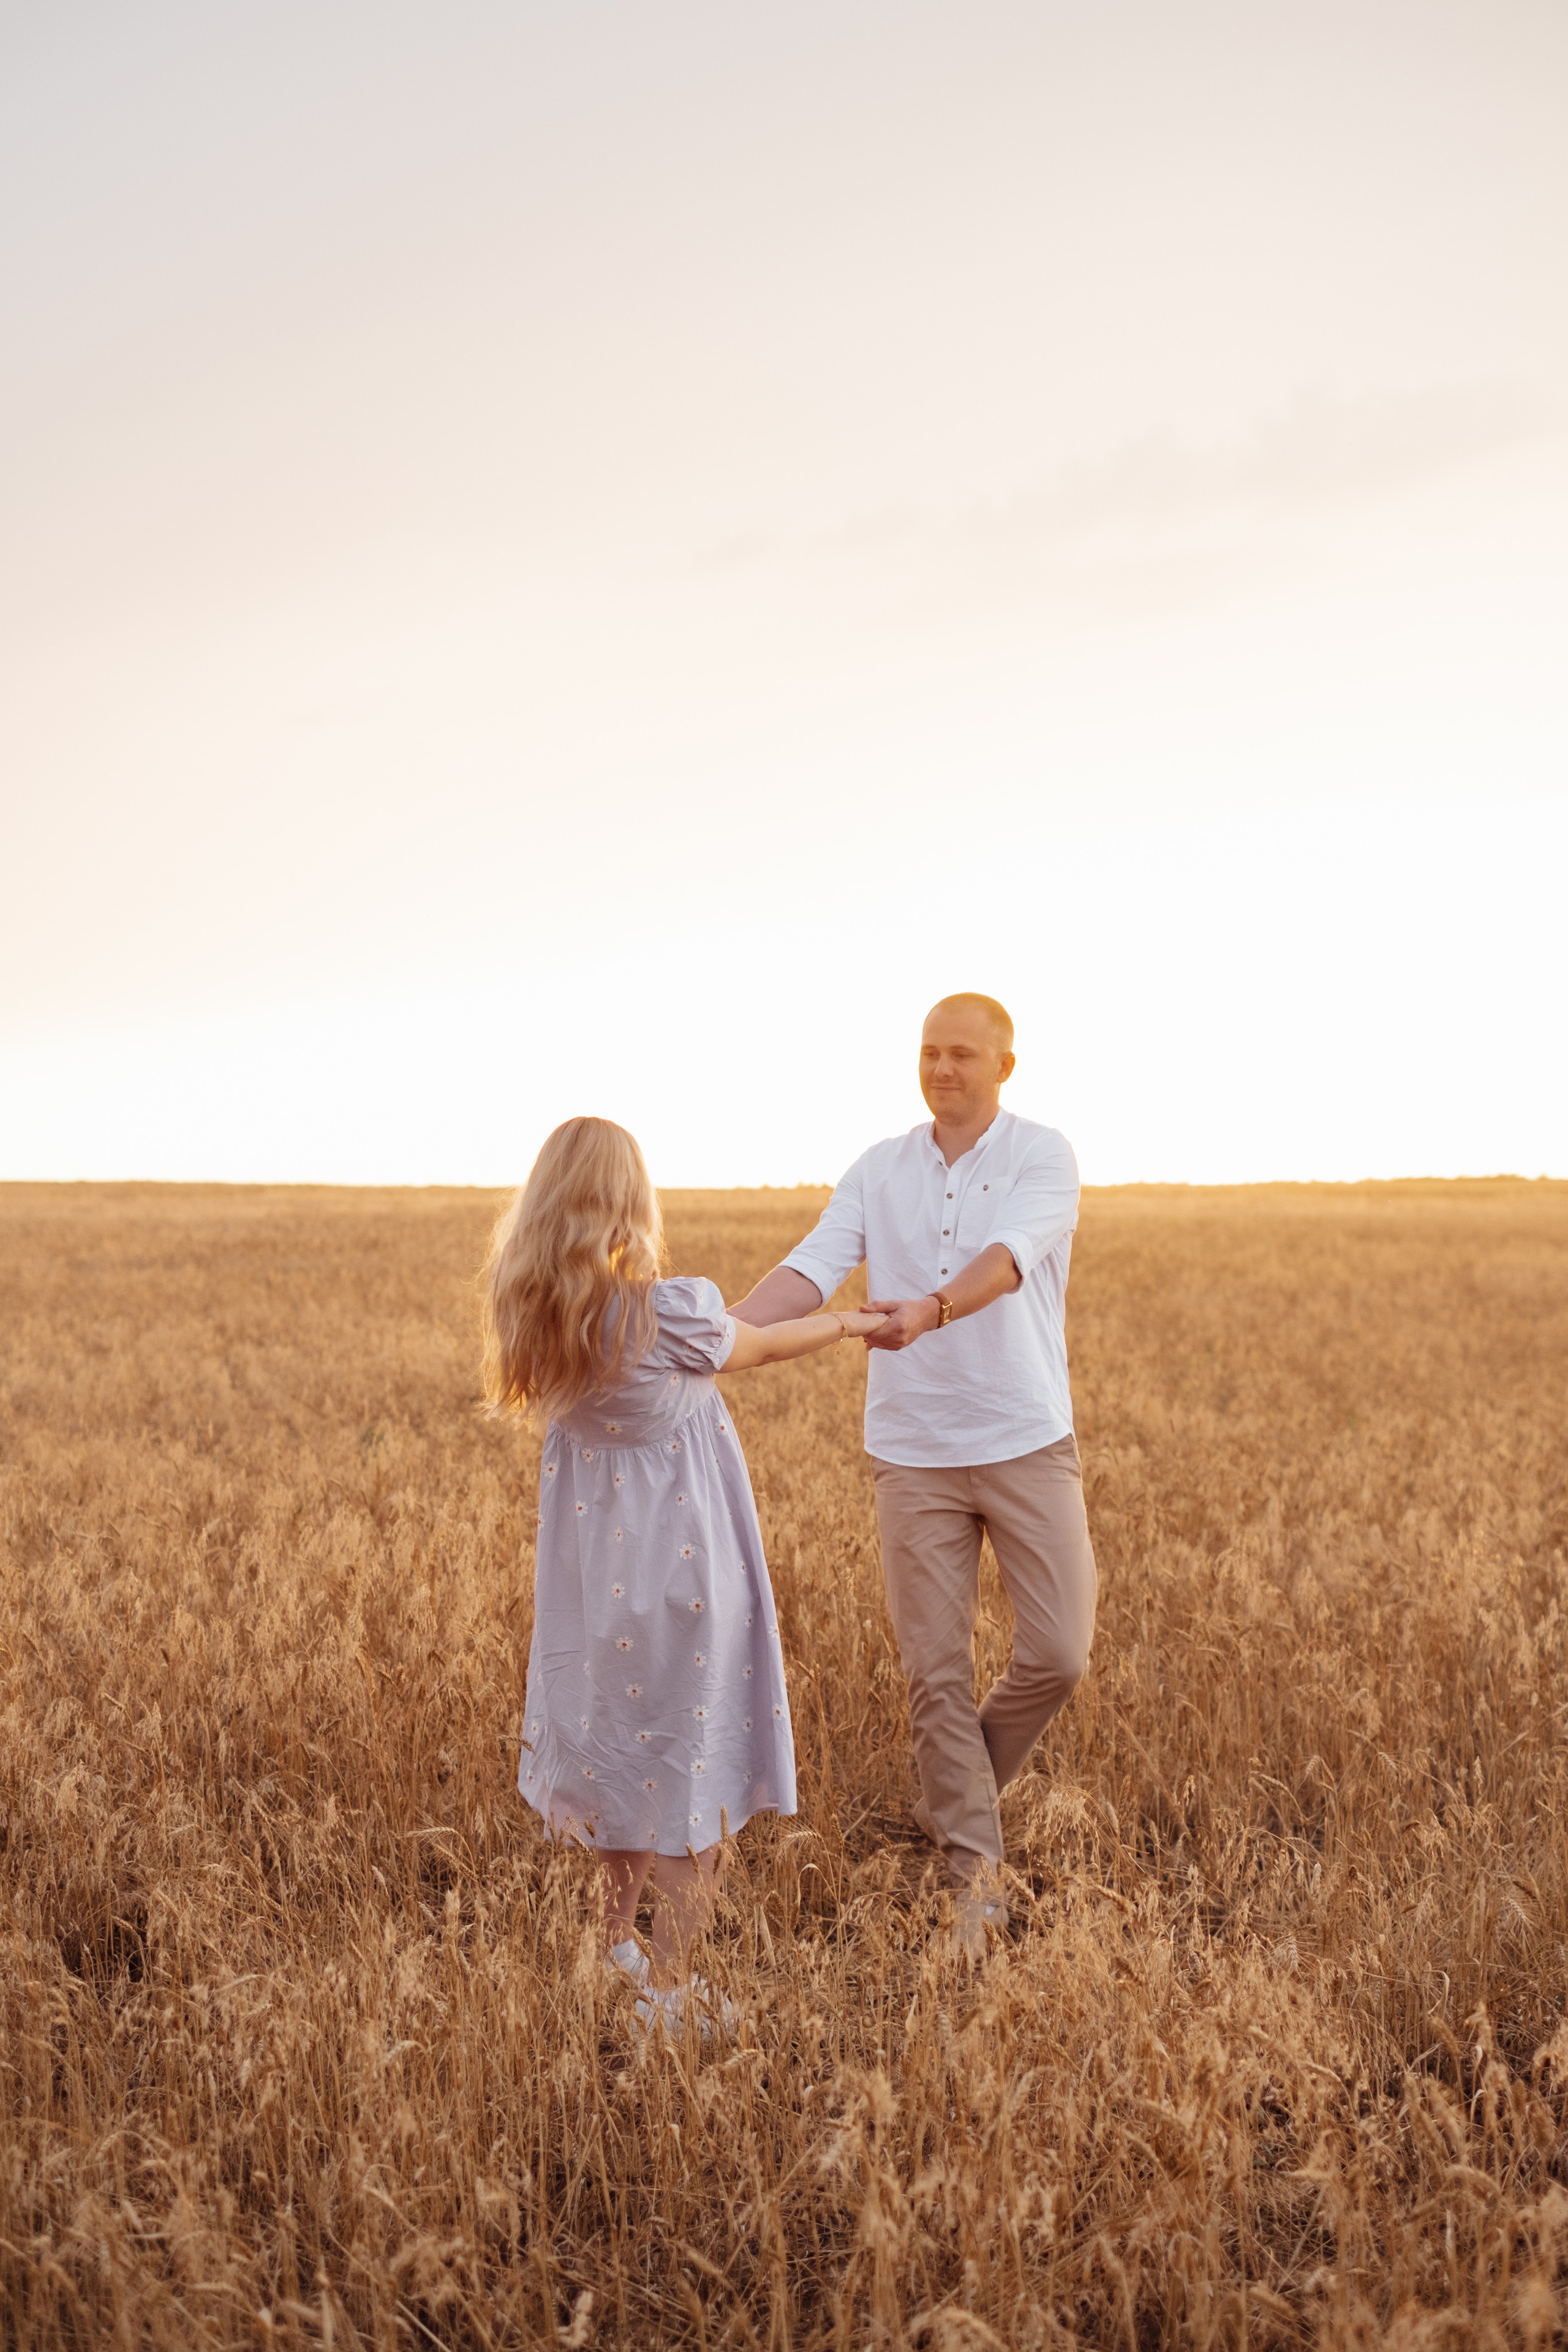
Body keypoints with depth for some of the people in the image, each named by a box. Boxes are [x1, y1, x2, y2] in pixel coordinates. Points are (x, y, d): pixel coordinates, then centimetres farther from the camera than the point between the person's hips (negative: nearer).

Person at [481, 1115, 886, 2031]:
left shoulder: (533, 1314, -10)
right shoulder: (675, 1313, -23)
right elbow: (765, 1345, -4)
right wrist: (861, 1321, 13)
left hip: (595, 1561, 6)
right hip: (686, 1559, -6)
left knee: (620, 1739, 23)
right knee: (696, 1758, 7)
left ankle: (617, 1941, 36)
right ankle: (668, 1986, 12)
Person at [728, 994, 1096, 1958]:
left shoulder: (1043, 1156, -5)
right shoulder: (879, 1171, 5)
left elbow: (1009, 1256, -24)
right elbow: (814, 1268, -7)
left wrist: (930, 1310, -44)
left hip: (1027, 1443, -2)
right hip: (915, 1453, 2)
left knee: (1059, 1651, -3)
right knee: (937, 1670, 2)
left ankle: (958, 1791, 24)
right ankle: (974, 1866, 13)